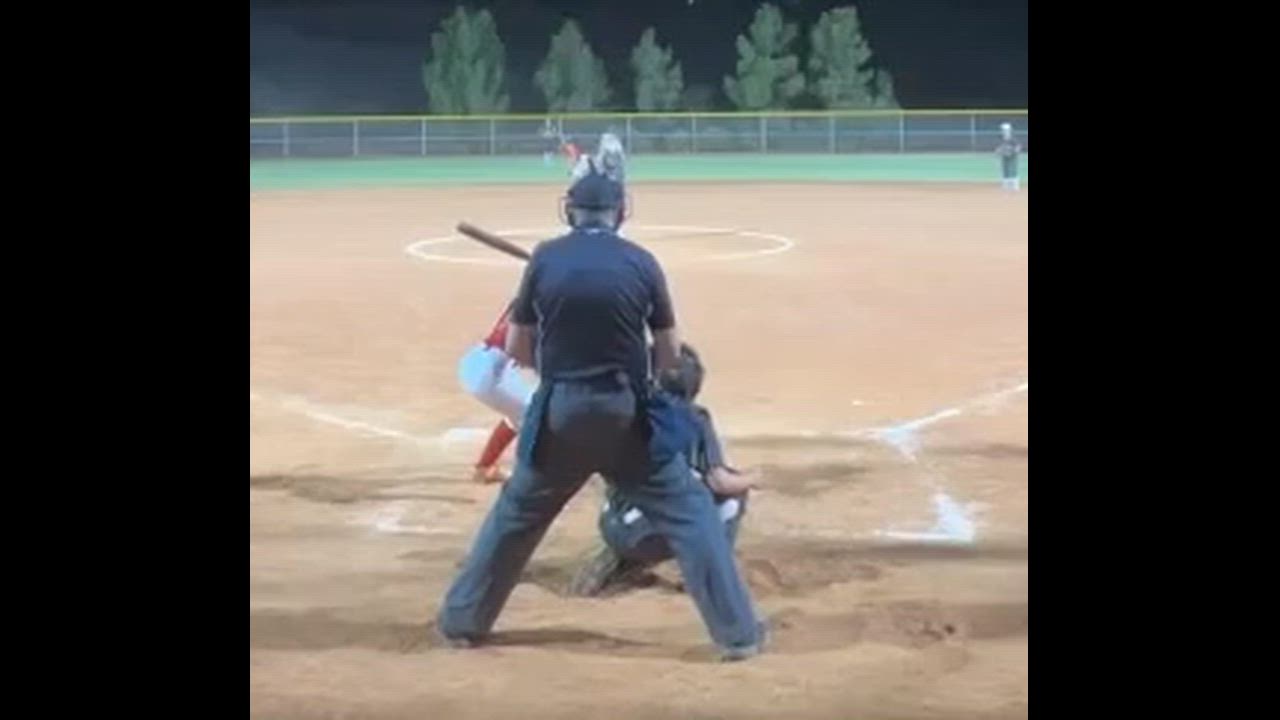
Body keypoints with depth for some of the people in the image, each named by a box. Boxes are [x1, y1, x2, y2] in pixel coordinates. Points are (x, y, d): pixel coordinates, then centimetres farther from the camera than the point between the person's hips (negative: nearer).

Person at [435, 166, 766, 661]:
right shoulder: (640, 262, -1)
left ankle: (461, 621, 28)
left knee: (515, 515, 20)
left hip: (560, 411, 2)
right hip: (626, 412, -1)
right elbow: (670, 357, 4)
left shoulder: (544, 259, 0)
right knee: (689, 514, 7)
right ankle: (738, 632, 4)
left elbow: (518, 350, 6)